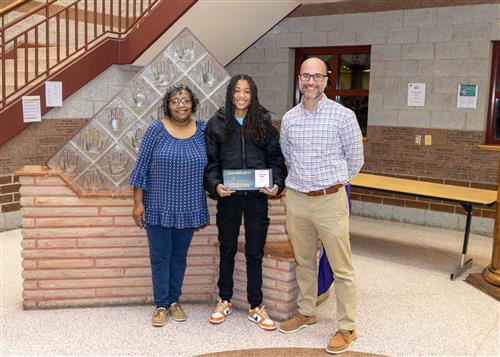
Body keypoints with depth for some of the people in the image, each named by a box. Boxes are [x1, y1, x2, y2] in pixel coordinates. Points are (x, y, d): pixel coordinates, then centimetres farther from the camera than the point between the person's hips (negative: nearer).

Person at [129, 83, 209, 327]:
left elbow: (209, 169, 6)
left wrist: (204, 208, 6)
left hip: (189, 209, 2)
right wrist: (138, 202, -7)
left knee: (179, 256, 14)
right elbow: (142, 167, -4)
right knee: (160, 257, 6)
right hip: (159, 208, -2)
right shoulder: (156, 130, -5)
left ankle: (174, 301, 29)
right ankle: (161, 305, 19)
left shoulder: (202, 131, 1)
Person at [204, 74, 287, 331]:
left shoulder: (265, 123, 4)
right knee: (227, 250, 13)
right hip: (228, 197, 0)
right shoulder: (217, 124, 3)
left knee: (255, 253, 7)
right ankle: (224, 301, 30)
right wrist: (215, 185, -15)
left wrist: (276, 184, -12)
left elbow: (276, 158, 5)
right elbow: (210, 161, 2)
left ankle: (256, 307, 20)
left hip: (257, 197, 0)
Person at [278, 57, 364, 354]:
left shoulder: (344, 116, -8)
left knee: (342, 268, 1)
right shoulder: (289, 119, 5)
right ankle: (306, 312, 35)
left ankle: (347, 327, 14)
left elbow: (355, 159, 2)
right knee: (304, 261, 18)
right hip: (296, 199, 4)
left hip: (330, 200, -4)